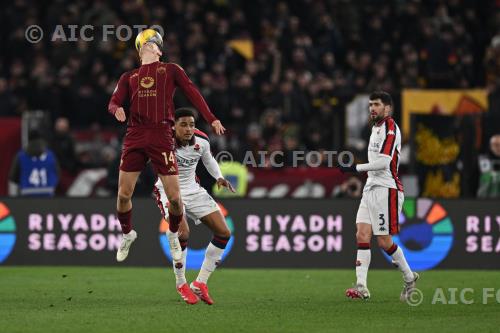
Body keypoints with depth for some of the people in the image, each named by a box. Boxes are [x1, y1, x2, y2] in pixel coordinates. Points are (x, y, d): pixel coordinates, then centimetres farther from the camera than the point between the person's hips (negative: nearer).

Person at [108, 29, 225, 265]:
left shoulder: (171, 70, 14)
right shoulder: (129, 77, 20)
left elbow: (192, 93, 8)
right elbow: (114, 102, 12)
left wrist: (211, 119, -1)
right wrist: (117, 110, -13)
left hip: (161, 136, -2)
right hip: (135, 137, 2)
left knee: (174, 196, -6)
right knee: (123, 194, -2)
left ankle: (173, 235, 21)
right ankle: (127, 234, 23)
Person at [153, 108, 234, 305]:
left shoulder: (202, 141, -9)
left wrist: (219, 178, -3)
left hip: (193, 190, 6)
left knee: (224, 233, 0)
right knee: (182, 233, -29)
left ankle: (200, 283, 9)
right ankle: (181, 284, -6)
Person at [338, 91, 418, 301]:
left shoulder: (390, 128, -11)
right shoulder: (376, 128, 19)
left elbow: (384, 161, -21)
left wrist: (356, 168, -19)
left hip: (386, 189, -9)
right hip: (371, 188, 9)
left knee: (384, 241, -6)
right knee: (362, 235, -5)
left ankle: (409, 278, 14)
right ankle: (362, 287, -11)